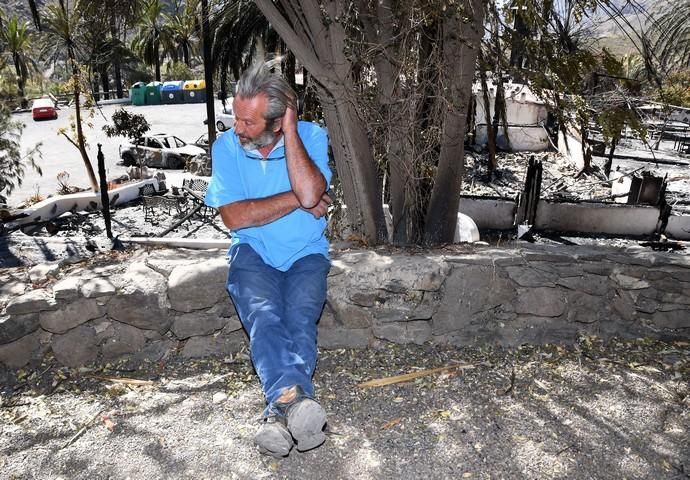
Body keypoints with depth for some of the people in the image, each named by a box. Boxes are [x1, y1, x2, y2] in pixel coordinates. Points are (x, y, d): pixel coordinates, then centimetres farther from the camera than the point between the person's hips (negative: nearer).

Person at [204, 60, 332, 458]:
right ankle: (295, 399, -49)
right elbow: (233, 216, -9)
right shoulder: (226, 147, 0)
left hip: (305, 253, 0)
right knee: (264, 315, -31)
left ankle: (281, 410, -43)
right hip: (253, 252, 0)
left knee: (300, 318, -30)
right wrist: (298, 199, -11)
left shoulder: (312, 137, -3)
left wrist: (291, 131, -18)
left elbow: (310, 194, -22)